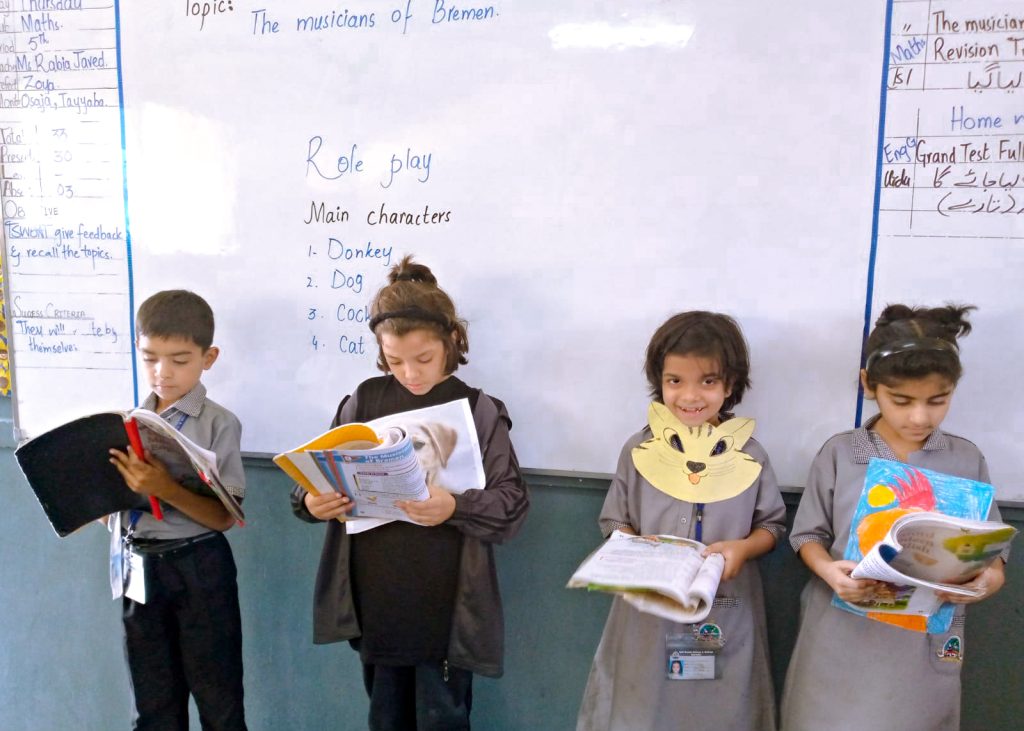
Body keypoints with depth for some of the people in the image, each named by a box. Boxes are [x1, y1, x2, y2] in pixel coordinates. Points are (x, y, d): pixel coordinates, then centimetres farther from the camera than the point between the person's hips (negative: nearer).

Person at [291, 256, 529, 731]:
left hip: (445, 607, -3)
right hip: (373, 603, 3)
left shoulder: (478, 410, -7)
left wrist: (455, 509, -27)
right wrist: (311, 503, -17)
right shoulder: (363, 401, 1)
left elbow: (512, 504, -10)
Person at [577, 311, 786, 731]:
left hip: (724, 618, 0)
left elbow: (773, 525, 6)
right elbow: (614, 520, 5)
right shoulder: (638, 450, -4)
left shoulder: (749, 457, -5)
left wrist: (743, 547, -14)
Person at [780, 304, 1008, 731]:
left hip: (924, 646, 1)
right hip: (841, 641, -1)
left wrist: (987, 580, -18)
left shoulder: (967, 461, 0)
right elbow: (809, 536, 2)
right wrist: (828, 570, -18)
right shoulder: (839, 454, -4)